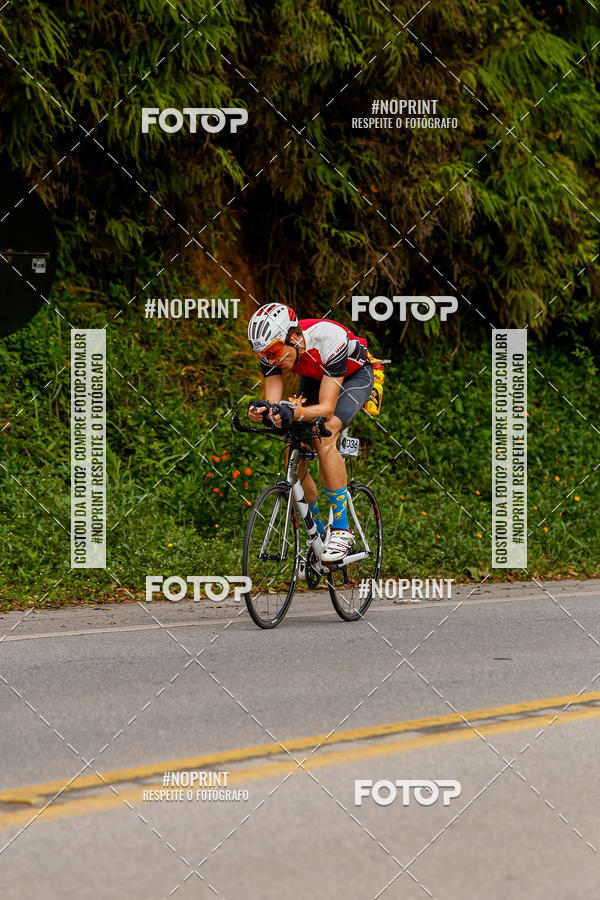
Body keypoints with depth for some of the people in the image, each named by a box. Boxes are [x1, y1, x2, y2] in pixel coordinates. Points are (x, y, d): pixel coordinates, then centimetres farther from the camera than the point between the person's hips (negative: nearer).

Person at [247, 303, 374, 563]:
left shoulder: (329, 339, -40)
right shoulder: (272, 350, -24)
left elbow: (327, 407, -39)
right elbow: (273, 402, -24)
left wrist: (294, 413, -57)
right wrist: (260, 411, -47)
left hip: (354, 376, -5)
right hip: (314, 379, 6)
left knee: (324, 436, -31)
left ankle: (341, 530, -26)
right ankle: (319, 534, 7)